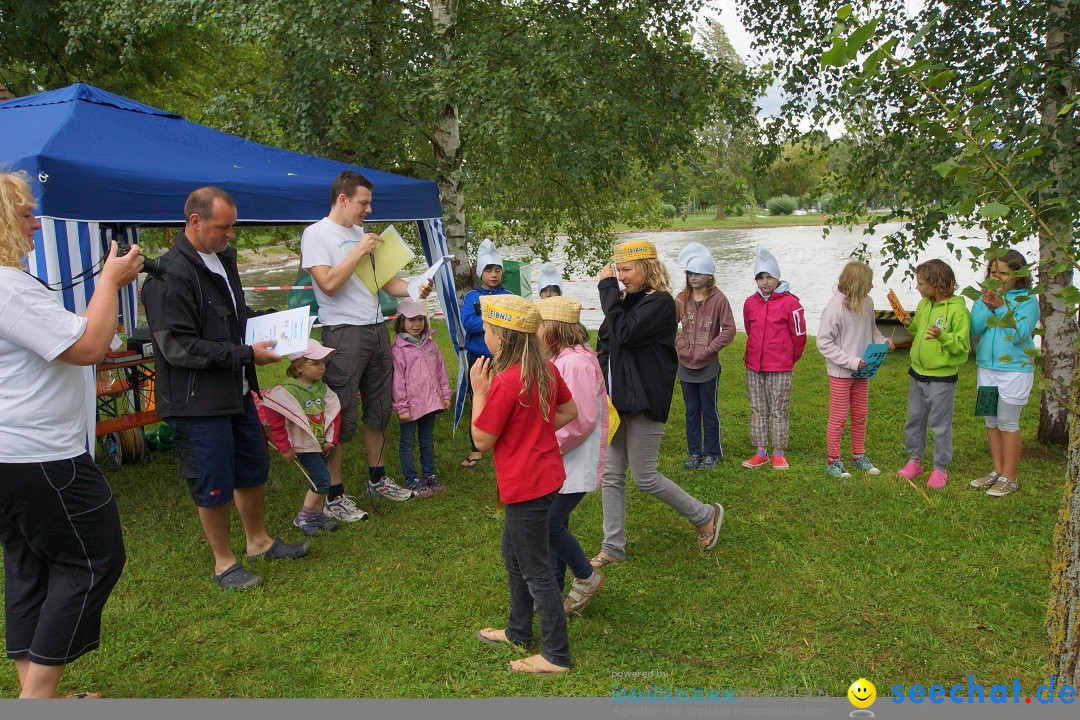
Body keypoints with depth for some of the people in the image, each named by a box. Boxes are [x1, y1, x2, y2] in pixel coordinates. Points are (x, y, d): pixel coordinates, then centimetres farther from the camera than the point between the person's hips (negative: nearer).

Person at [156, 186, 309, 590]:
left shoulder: (223, 257, 9)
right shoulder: (173, 272, -21)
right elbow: (178, 347, -22)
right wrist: (246, 354, -20)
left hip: (237, 389, 9)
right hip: (200, 397, -9)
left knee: (253, 468, 19)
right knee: (215, 482, 3)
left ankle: (258, 540, 38)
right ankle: (223, 562, 22)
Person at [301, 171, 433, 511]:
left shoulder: (362, 233, 17)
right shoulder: (316, 233, -6)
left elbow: (384, 280, 18)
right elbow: (329, 284, -18)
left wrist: (413, 289, 0)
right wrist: (360, 251, -13)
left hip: (377, 329, 8)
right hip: (343, 333, -8)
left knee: (379, 410, 15)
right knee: (342, 417, -4)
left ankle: (378, 479, 29)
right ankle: (333, 495, 7)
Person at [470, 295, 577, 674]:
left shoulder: (505, 382, -25)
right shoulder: (545, 369, 0)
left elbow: (482, 440, -16)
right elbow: (569, 411, 11)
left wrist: (478, 391, -11)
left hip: (526, 485, -9)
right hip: (545, 475, 10)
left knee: (535, 571, 4)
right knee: (513, 554, 25)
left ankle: (556, 654, 18)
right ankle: (519, 631, 40)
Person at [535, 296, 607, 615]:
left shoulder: (577, 363, -21)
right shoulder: (557, 359, 11)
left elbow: (581, 420, -25)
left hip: (575, 465, -10)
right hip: (555, 461, 10)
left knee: (550, 524, -8)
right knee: (553, 523, 14)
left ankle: (587, 577, 15)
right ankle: (554, 588, 26)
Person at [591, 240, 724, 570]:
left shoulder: (660, 302, -13)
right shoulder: (627, 300, 11)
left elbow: (624, 333, -26)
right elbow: (605, 344, 15)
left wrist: (608, 288, -18)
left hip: (643, 402, -8)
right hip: (616, 398, 8)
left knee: (644, 477, 0)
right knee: (611, 475, 9)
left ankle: (706, 516, 21)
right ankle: (613, 548, 20)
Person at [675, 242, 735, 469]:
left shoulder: (718, 299, -10)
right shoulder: (682, 299, 3)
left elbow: (729, 330, -11)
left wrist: (709, 349, -14)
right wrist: (680, 343, -6)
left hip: (709, 366, -4)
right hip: (686, 365, 4)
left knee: (709, 412, 7)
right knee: (691, 411, 13)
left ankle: (712, 453, 21)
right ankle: (694, 452, 24)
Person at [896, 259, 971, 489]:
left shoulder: (957, 309, -15)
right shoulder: (924, 305, 6)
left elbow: (962, 344, -17)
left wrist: (942, 336, -34)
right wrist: (910, 325, 0)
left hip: (942, 377, -7)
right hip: (918, 372, 7)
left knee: (940, 424, 4)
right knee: (914, 418, 15)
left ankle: (940, 468, 17)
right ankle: (914, 460, 29)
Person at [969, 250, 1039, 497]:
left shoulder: (1027, 299, -9)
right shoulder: (985, 296, 3)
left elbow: (1019, 333, -18)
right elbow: (974, 329, -5)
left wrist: (1001, 307, -21)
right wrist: (988, 307, -18)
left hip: (1015, 370, -5)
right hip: (986, 367, 5)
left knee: (1007, 423, 1)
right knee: (991, 421, 13)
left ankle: (1009, 477, 13)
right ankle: (997, 471, 26)